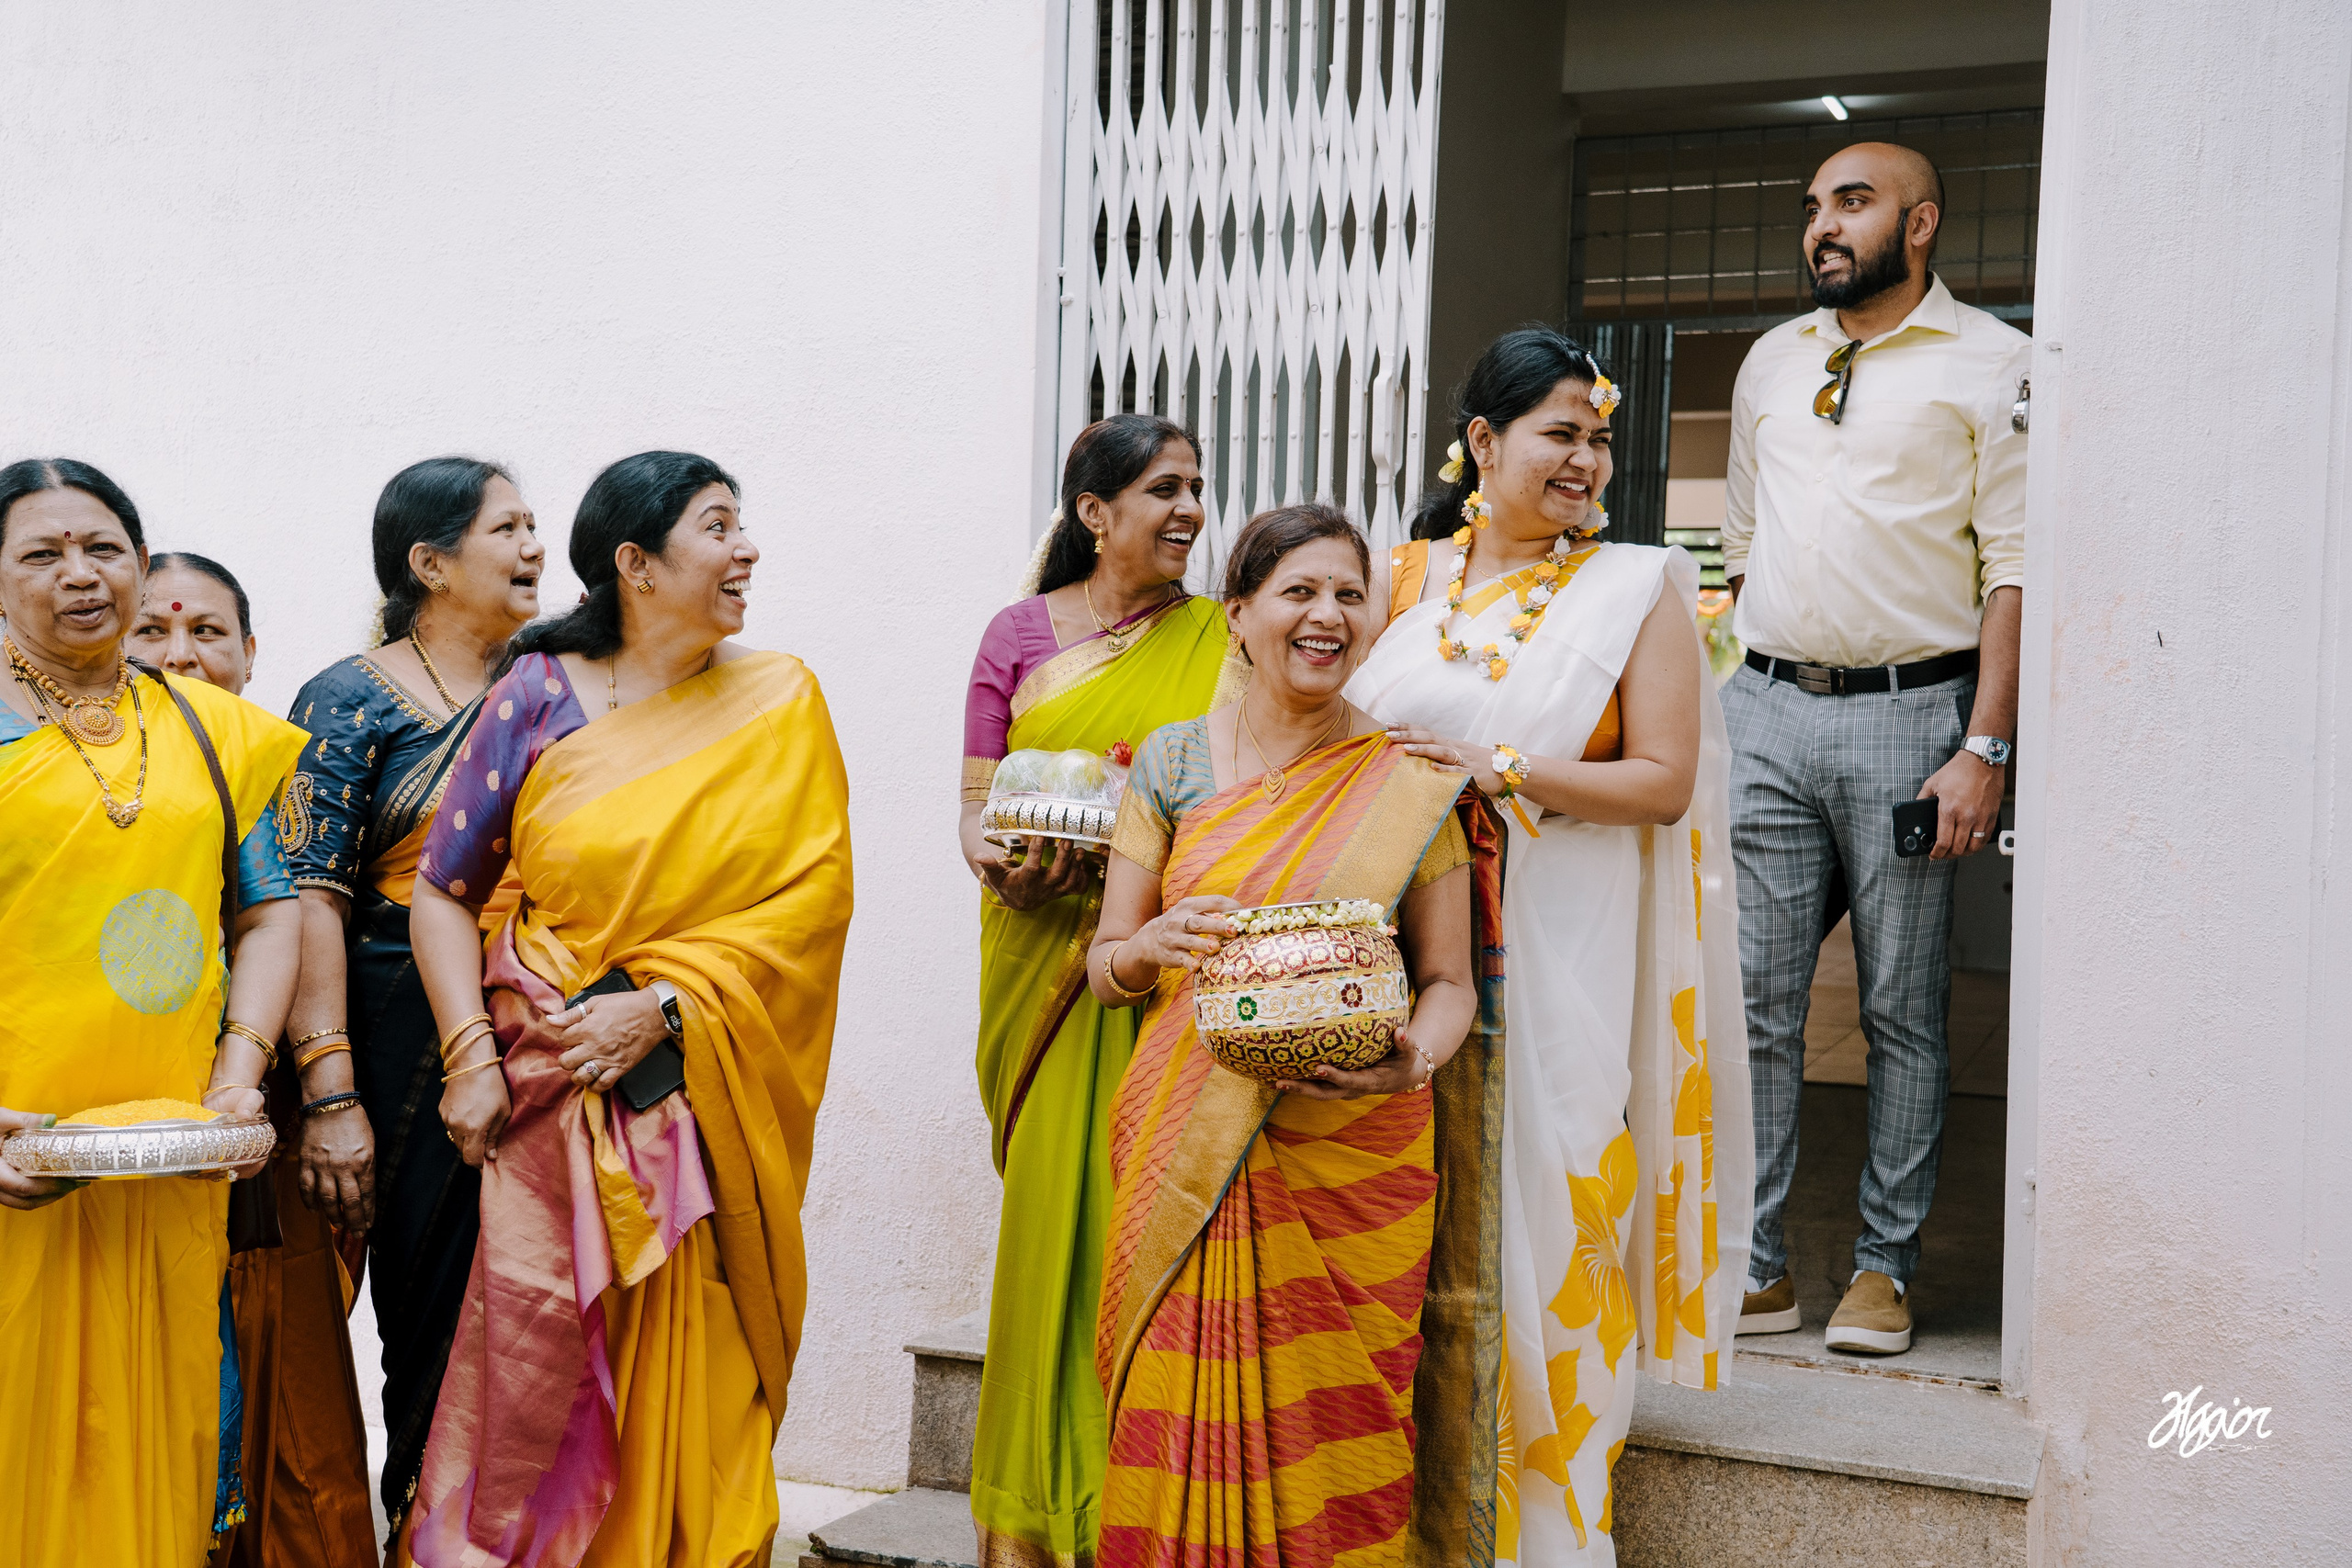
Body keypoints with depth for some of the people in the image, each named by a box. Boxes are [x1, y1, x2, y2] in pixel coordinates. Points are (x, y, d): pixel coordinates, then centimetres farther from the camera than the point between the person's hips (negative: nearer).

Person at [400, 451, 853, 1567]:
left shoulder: (780, 703, 4)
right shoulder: (539, 694, 1)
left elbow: (810, 897, -3)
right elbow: (443, 889, 3)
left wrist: (661, 1004, -12)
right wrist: (469, 1056, -7)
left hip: (706, 1090, 1)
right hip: (550, 1076, -1)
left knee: (693, 1377, 3)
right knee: (528, 1365, -5)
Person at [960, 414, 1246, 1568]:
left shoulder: (1220, 641, 8)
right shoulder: (1022, 633, 7)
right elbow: (976, 796, 6)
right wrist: (999, 866, -15)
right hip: (1044, 964, 0)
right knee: (1052, 1208, -1)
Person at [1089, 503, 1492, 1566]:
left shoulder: (1407, 781, 3)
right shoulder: (1174, 761, 6)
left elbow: (1449, 980, 4)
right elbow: (1103, 968, 8)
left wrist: (1414, 1057, -17)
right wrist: (1155, 942, -14)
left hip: (1353, 1156, -1)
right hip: (1187, 1152, 1)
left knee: (1331, 1437, 0)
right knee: (1186, 1434, -2)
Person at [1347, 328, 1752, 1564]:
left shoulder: (1636, 590, 3)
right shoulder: (1405, 577, 10)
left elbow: (1665, 780, -4)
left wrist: (1504, 772, -12)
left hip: (1559, 953, -2)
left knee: (1544, 1209, -2)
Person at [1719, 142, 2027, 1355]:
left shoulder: (1991, 364, 1)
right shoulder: (1772, 360, 17)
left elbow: (2015, 567, -5)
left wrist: (1984, 749, -12)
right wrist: (1759, 685, 13)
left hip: (1911, 716, -4)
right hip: (1767, 712, 4)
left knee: (1903, 1007, 2)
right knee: (1752, 997, 0)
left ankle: (1884, 1267, 12)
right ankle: (1750, 1265, 7)